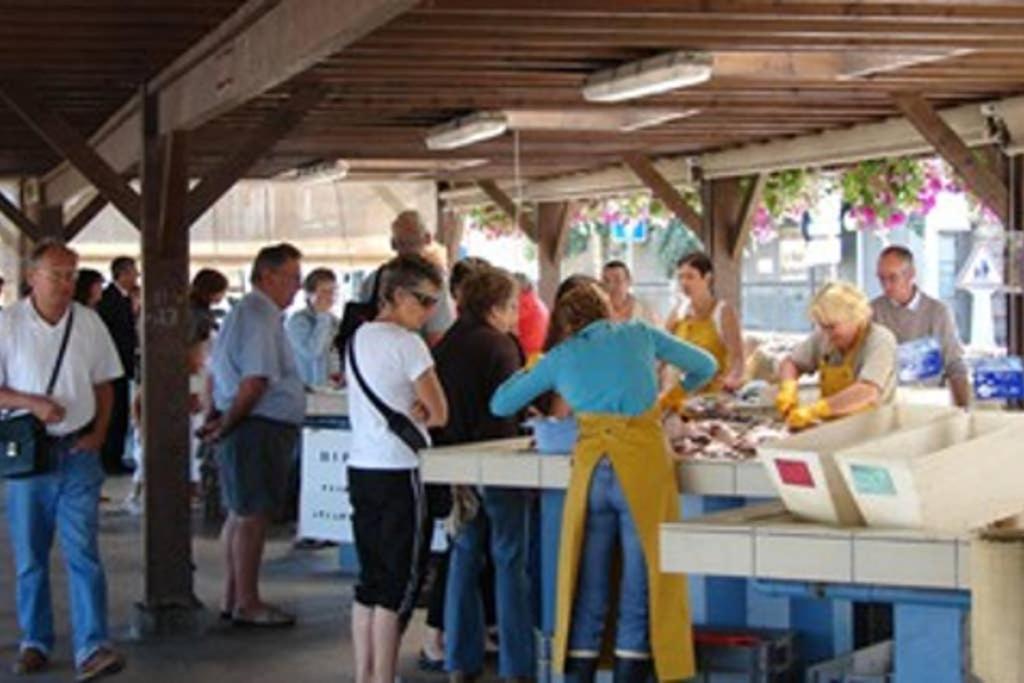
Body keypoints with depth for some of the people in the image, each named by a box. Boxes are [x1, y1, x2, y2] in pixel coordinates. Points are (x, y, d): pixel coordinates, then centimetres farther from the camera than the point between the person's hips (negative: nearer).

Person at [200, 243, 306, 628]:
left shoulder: (244, 312, 18)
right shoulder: (260, 316, -16)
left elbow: (217, 372, 21)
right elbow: (255, 382, -22)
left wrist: (216, 419, 14)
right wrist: (226, 424, -12)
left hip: (246, 428, 11)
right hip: (261, 428, -11)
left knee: (241, 515, 15)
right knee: (252, 517, -4)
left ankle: (233, 598, 23)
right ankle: (246, 605, 3)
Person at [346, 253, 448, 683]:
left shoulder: (358, 338, 13)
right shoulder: (406, 344, -13)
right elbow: (439, 413, -12)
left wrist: (409, 413, -1)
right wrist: (419, 413, 4)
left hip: (360, 467, 8)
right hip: (399, 472, -8)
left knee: (370, 580, 13)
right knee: (399, 583, -1)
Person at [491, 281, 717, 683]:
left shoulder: (560, 356, 15)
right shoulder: (639, 335, 15)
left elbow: (500, 404, 21)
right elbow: (705, 367, 25)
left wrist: (530, 371, 38)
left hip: (591, 467, 1)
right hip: (644, 464, -1)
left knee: (588, 585, 10)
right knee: (641, 581, 3)